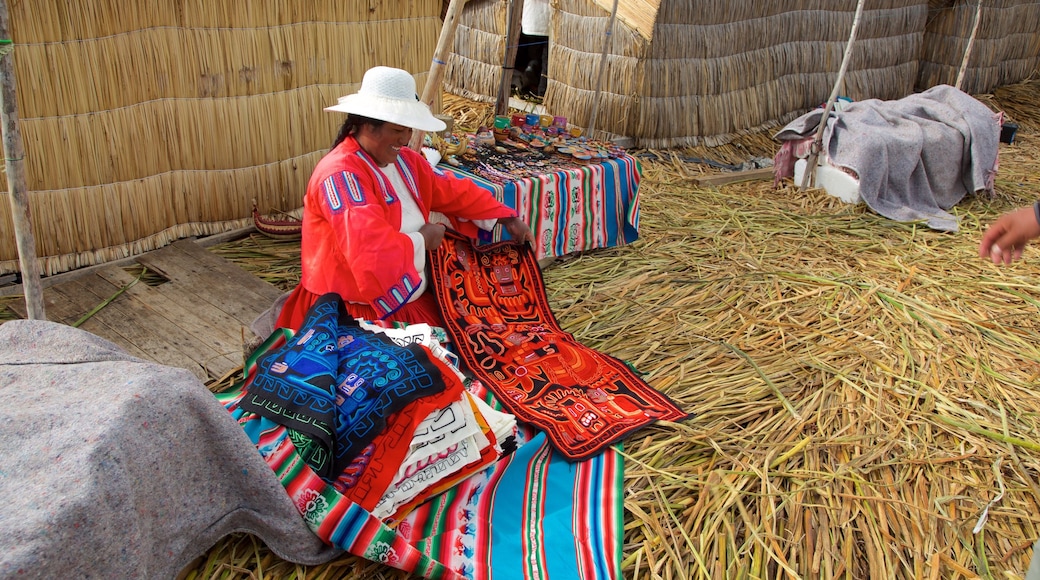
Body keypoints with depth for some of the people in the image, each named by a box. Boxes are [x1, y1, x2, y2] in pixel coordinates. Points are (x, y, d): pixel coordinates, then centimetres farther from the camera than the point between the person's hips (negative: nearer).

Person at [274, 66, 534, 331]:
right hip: (358, 310, -8)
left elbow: (455, 191, 14)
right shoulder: (341, 174, -24)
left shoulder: (404, 160, 5)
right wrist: (422, 240, -16)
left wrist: (507, 219, 7)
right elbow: (372, 252, -33)